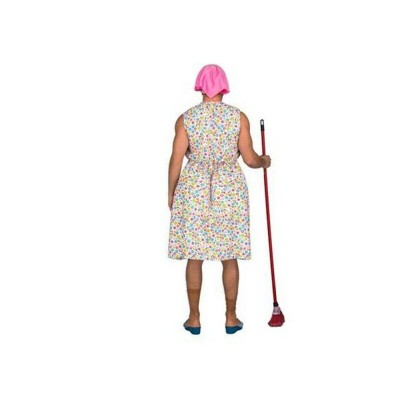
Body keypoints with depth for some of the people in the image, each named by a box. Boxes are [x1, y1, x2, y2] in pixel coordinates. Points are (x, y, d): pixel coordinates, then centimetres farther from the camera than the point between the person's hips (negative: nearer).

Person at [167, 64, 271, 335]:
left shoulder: (186, 118, -3)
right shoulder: (239, 117, -3)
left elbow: (176, 160, -4)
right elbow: (250, 159, -2)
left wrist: (171, 193, 8)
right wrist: (264, 162, 21)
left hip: (194, 191, 0)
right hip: (230, 192, 0)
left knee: (194, 257, 8)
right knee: (230, 257, 9)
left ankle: (194, 319, 15)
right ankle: (231, 318, 17)